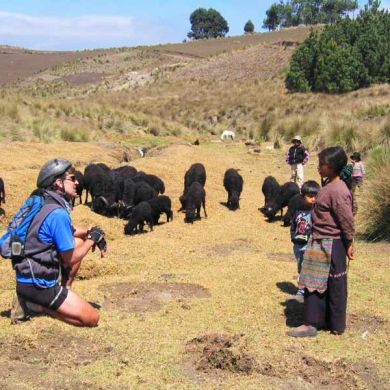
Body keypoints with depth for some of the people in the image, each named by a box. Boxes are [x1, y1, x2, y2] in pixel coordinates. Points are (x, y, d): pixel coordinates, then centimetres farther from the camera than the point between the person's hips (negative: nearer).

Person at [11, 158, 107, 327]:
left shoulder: (49, 205, 8)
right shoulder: (58, 213, -21)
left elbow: (69, 232, 26)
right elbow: (71, 259, -15)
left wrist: (90, 232, 6)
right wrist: (92, 238, 0)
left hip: (32, 273, 10)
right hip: (36, 283, -10)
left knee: (78, 241, 19)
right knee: (92, 318, -8)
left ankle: (63, 293, 13)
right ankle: (34, 304, -5)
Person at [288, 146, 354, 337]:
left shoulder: (337, 191, -22)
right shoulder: (329, 186, 8)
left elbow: (347, 221, -19)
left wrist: (348, 245, -9)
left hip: (331, 246, -10)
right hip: (320, 243, 10)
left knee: (334, 286, 3)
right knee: (314, 283, 14)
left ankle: (336, 325, 15)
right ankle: (312, 323, 23)